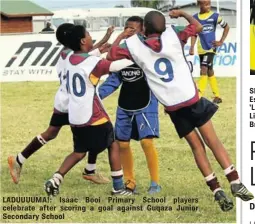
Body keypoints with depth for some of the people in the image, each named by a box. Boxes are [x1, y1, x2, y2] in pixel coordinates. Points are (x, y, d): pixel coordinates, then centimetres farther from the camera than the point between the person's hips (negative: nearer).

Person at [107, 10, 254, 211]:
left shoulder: (135, 47, -1)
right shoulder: (173, 36, -1)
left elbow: (111, 55, 7)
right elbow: (198, 27, 8)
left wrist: (120, 37, 20)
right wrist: (181, 13, 22)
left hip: (172, 106, 1)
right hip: (190, 98, -1)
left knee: (196, 146, 8)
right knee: (212, 140, 4)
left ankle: (217, 191, 0)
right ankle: (235, 183, -3)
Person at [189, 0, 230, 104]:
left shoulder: (215, 16, -5)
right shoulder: (195, 18, 4)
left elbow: (226, 27, 6)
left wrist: (221, 41, -1)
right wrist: (192, 47, 2)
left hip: (211, 48, -4)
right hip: (201, 49, 4)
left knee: (204, 70, -16)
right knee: (209, 72, 12)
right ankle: (217, 96, 22)